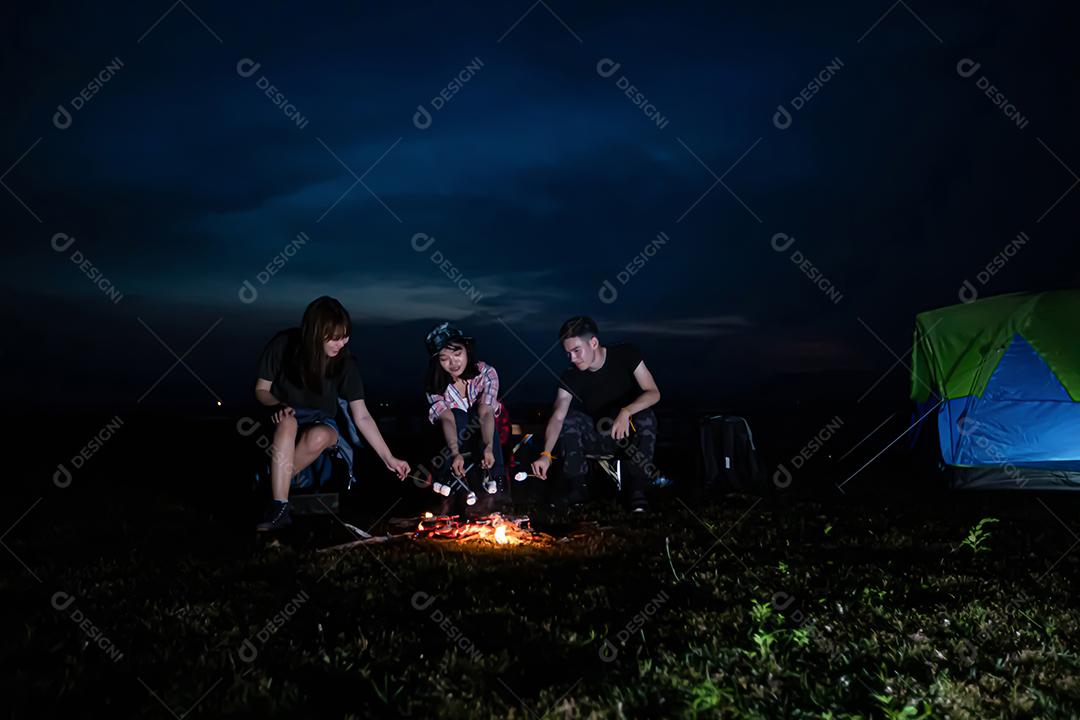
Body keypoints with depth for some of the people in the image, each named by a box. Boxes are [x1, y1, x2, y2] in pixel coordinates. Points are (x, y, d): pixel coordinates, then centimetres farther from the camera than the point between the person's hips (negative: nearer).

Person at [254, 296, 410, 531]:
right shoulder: (284, 344, -16)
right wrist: (278, 406, -25)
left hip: (321, 423, 1)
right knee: (287, 424, -37)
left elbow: (362, 416, -12)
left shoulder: (345, 362, -14)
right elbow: (261, 390, -2)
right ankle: (279, 507, -38)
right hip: (284, 416, -1)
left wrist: (388, 458, -15)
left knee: (319, 437, -36)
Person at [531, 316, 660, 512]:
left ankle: (636, 490, -22)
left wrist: (626, 412, -39)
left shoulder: (625, 355, -16)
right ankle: (576, 489, -18)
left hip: (631, 436, -1)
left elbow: (653, 393, -21)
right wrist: (546, 454, -41)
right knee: (569, 418, -25)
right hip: (596, 439, 1)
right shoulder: (571, 377, -14)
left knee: (645, 416, -33)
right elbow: (558, 417, -25)